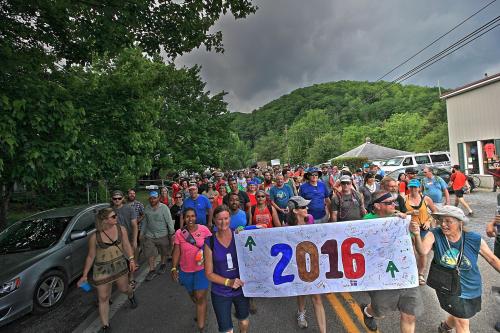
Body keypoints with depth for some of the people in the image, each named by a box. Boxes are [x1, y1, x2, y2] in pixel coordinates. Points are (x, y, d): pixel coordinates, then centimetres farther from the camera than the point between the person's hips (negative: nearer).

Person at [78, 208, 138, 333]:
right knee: (103, 298, 7)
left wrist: (131, 259, -14)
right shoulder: (95, 237, -14)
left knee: (124, 288, 18)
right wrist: (84, 275, 0)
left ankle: (131, 296, 56)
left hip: (120, 264, 2)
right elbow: (90, 257, -3)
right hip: (102, 269, -1)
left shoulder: (121, 229, -10)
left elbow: (126, 245, -3)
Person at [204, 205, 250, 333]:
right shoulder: (210, 242, -13)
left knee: (244, 322, 26)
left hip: (241, 289, 2)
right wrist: (228, 282, -21)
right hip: (220, 294, -1)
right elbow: (209, 273, -8)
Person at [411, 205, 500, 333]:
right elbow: (423, 251, -39)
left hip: (471, 289, 3)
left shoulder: (475, 240, -17)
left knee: (459, 318, 25)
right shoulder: (435, 235, -22)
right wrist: (417, 235, -58)